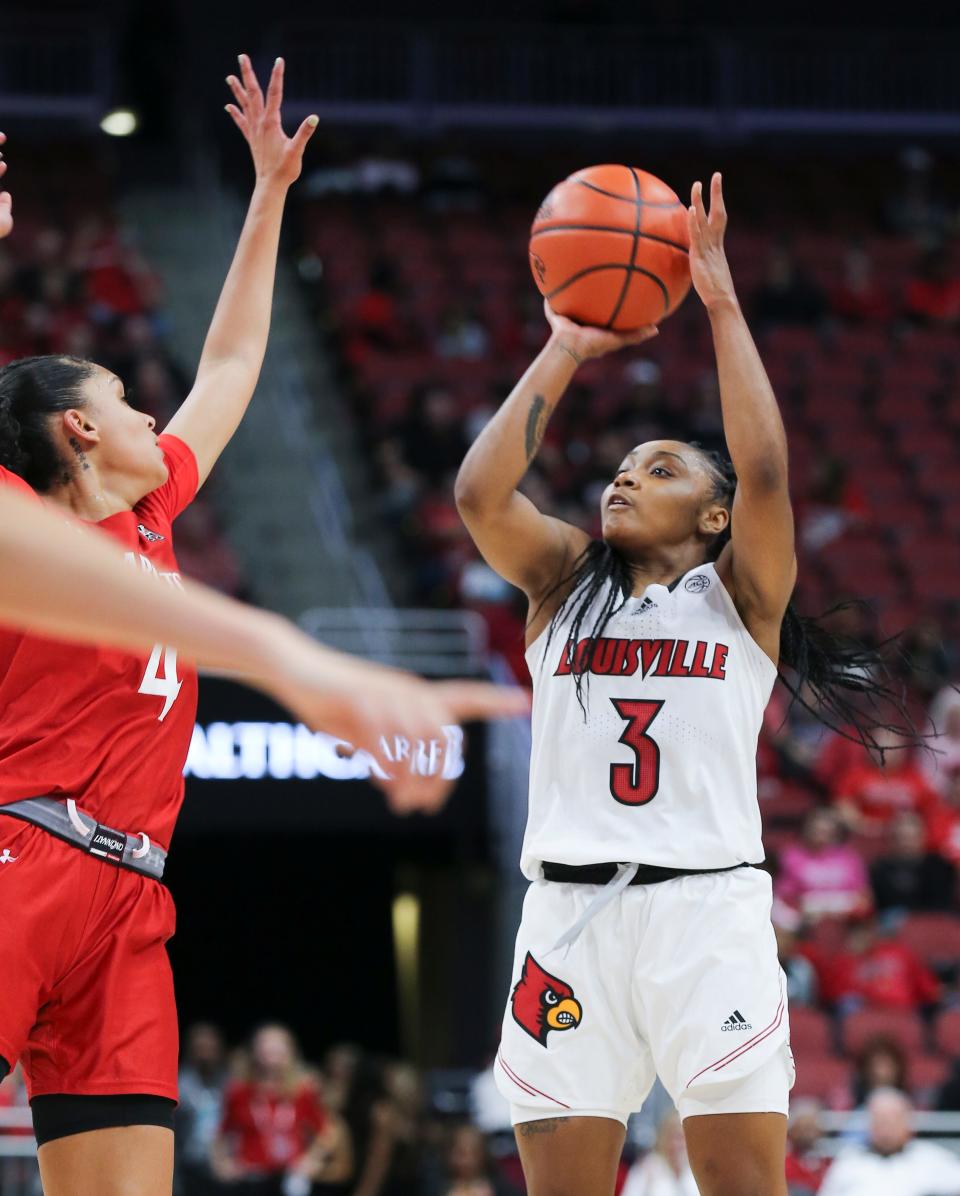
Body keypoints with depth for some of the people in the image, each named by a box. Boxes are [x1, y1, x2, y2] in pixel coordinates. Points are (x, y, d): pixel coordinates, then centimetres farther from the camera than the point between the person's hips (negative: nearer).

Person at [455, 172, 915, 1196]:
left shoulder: (739, 595, 10)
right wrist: (564, 352, 5)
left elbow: (766, 470, -8)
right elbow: (480, 492, 1)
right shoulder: (564, 583, 18)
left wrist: (721, 305, -4)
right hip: (571, 909, 3)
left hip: (707, 904, -3)